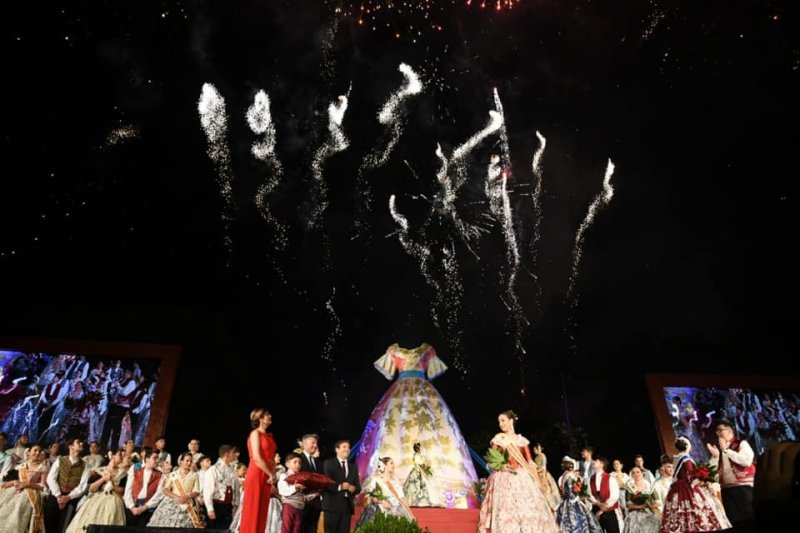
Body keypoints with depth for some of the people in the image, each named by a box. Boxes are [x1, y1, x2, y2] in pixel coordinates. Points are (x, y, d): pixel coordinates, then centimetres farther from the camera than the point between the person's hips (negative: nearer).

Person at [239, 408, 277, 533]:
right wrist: (271, 475, -11)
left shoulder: (269, 436, 16)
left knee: (262, 512, 8)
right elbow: (256, 458, -15)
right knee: (252, 511, -3)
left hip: (266, 477, 7)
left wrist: (272, 476, 0)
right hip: (256, 475, -7)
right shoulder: (255, 433, -6)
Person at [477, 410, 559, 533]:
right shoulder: (498, 438, 5)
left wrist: (537, 480, 3)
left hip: (522, 478, 2)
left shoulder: (522, 439, 10)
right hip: (504, 479, -2)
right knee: (506, 509, -9)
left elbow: (530, 462, 10)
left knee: (527, 510, 0)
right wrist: (501, 465, -15)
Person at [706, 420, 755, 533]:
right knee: (732, 521, 9)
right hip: (726, 489, 5)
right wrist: (715, 456, -5)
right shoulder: (718, 448, 14)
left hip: (743, 488, -5)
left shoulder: (741, 444, 0)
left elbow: (747, 461, -19)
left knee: (748, 519, -2)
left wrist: (726, 450, -13)